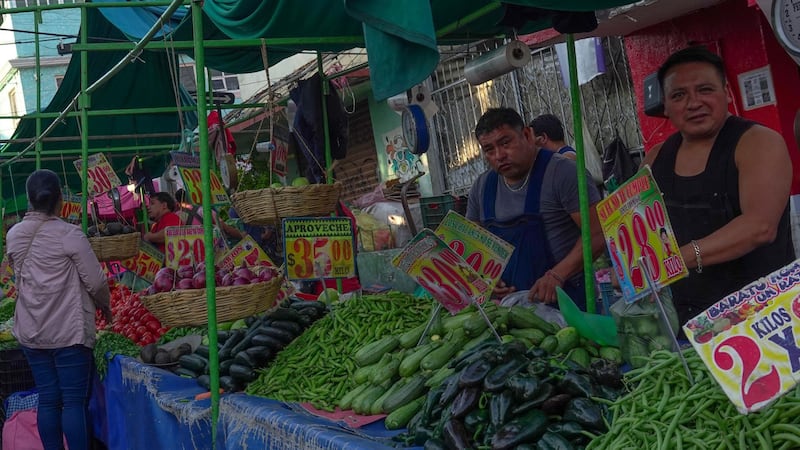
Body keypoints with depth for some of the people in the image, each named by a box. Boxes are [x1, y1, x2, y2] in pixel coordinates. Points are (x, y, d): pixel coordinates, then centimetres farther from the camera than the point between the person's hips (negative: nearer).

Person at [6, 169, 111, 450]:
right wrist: (104, 305, 8)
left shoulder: (14, 235, 3)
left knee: (47, 400, 10)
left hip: (31, 332, 5)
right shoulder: (69, 235, -13)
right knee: (75, 401, -1)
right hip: (69, 331, -5)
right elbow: (96, 281, -10)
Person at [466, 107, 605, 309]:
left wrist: (557, 275, -21)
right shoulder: (482, 187, 11)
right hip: (507, 299, 5)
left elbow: (597, 233, -11)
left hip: (564, 297, -5)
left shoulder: (561, 171, -6)